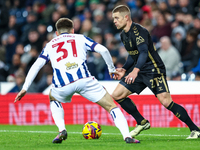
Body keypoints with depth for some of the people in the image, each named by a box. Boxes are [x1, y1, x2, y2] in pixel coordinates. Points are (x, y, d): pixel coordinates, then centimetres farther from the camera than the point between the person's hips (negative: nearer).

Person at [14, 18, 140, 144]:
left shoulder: (50, 45, 30)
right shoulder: (80, 38, 27)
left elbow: (36, 66, 20)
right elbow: (103, 50, 14)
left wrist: (25, 88, 20)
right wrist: (112, 69, 28)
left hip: (62, 85, 1)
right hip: (84, 79, -1)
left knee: (53, 99, 37)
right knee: (111, 106, 9)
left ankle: (62, 130, 16)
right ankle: (127, 136, -11)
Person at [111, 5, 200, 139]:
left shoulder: (138, 31, -18)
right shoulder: (123, 35, 11)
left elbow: (143, 52, -32)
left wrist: (135, 70, -46)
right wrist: (124, 70, 10)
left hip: (154, 70, -9)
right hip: (138, 71, 9)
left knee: (166, 102, -19)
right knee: (117, 95, 1)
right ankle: (142, 123, 13)